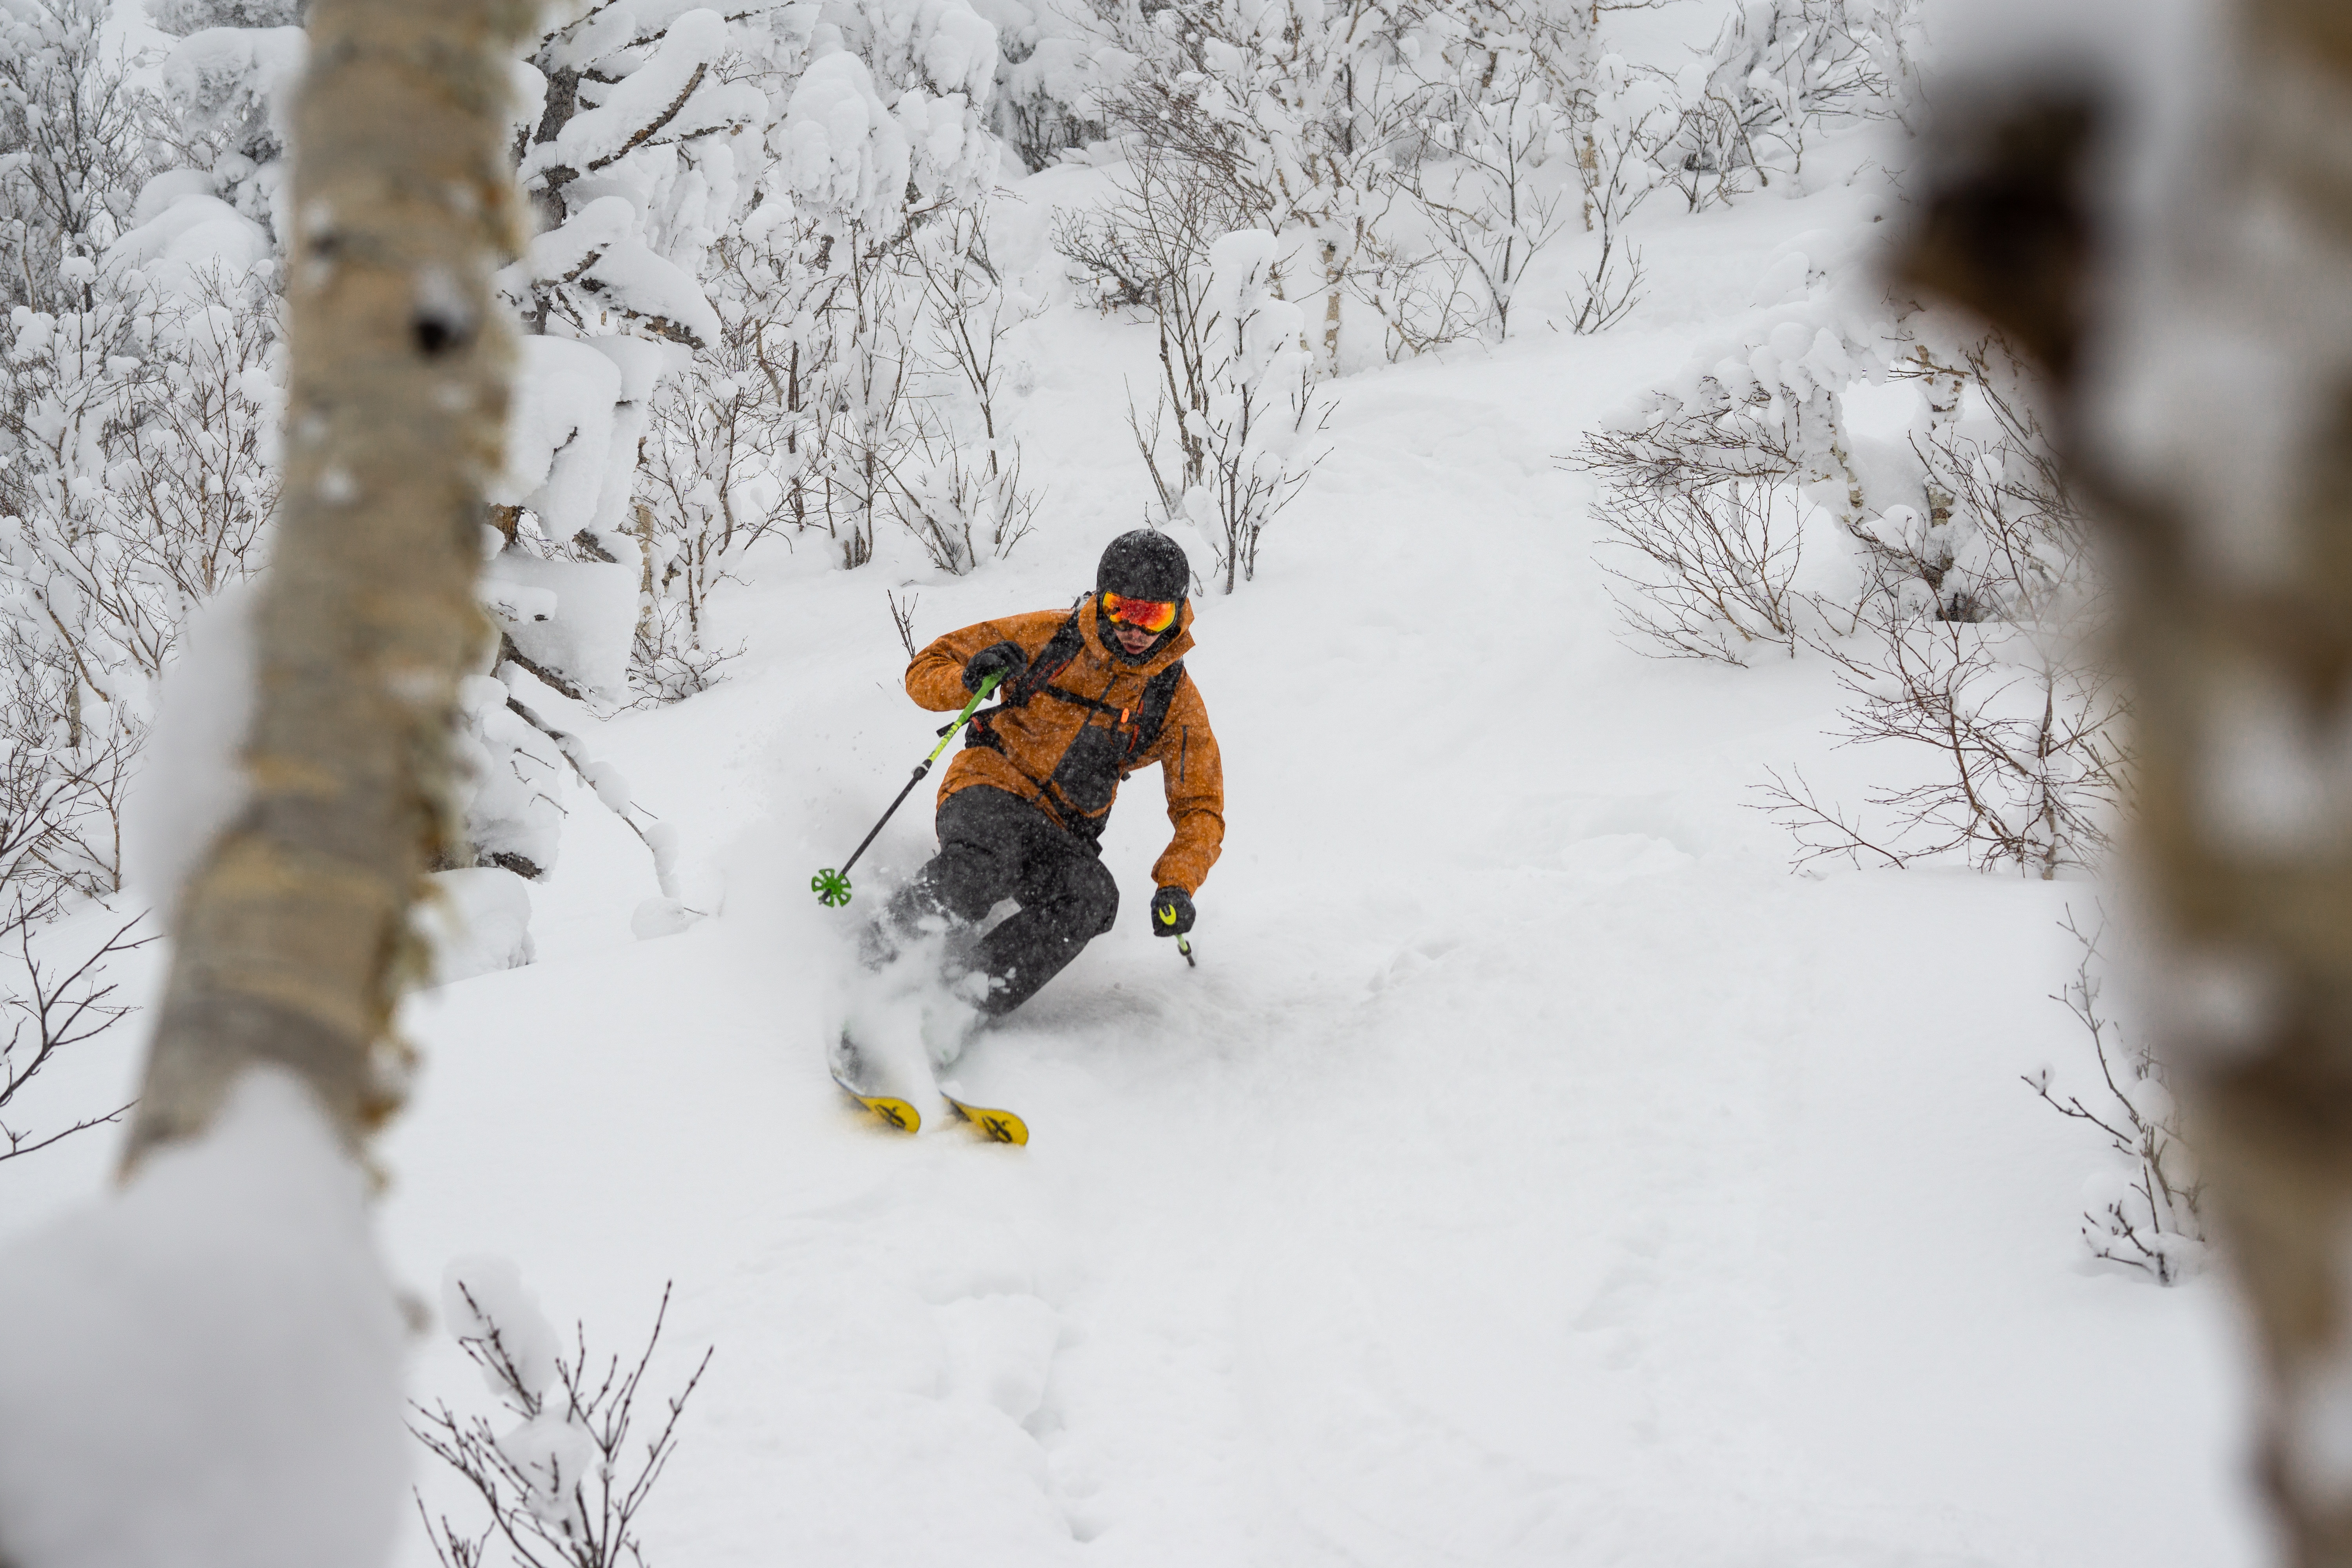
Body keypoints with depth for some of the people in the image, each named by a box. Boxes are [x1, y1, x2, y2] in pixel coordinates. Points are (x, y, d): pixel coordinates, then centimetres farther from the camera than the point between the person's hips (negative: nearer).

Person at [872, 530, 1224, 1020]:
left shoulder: (1176, 701, 1)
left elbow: (1201, 811, 4)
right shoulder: (1049, 636, -3)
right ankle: (880, 967, -23)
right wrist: (968, 680, -23)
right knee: (980, 867, -38)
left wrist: (1176, 887, -15)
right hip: (989, 793, -2)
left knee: (1093, 897, -33)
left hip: (1063, 835, 2)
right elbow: (926, 671, 1)